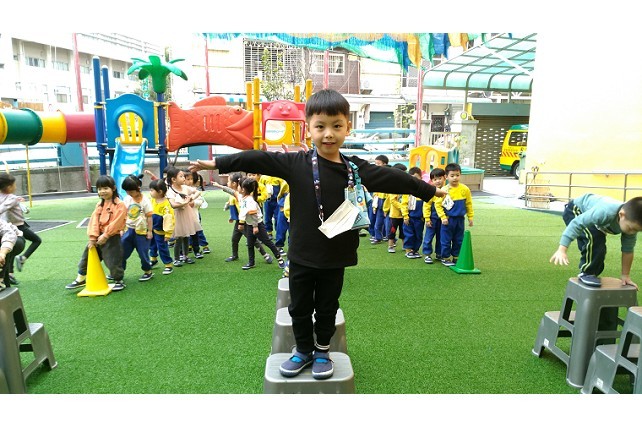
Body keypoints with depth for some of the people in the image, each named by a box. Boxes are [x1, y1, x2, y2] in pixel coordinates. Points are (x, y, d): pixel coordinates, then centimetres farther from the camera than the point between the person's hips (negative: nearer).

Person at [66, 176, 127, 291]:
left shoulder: (120, 205, -13)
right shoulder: (99, 205, 10)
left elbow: (116, 223, -19)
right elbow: (94, 221, 2)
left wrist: (105, 236, -18)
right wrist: (93, 237, -8)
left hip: (112, 239, -7)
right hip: (98, 237, 7)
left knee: (113, 261, -1)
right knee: (87, 256, 16)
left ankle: (119, 281, 20)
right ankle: (80, 279, 33)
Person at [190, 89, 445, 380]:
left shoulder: (356, 169, -4)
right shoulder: (296, 163, -9)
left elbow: (393, 178, 3)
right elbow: (257, 159, -9)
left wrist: (429, 190, 10)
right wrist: (217, 163, -12)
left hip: (336, 257, 1)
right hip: (301, 255, 0)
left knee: (327, 308, 17)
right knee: (299, 307, 15)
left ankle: (322, 351, 40)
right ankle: (303, 350, 38)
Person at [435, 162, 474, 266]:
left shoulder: (465, 189, -3)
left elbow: (469, 204, 6)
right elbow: (437, 204, -8)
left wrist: (470, 217, 8)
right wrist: (443, 217, -12)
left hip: (460, 219, 3)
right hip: (448, 219, -3)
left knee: (459, 240, 13)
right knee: (446, 240, 5)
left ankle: (456, 257, 27)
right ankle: (445, 258, 18)